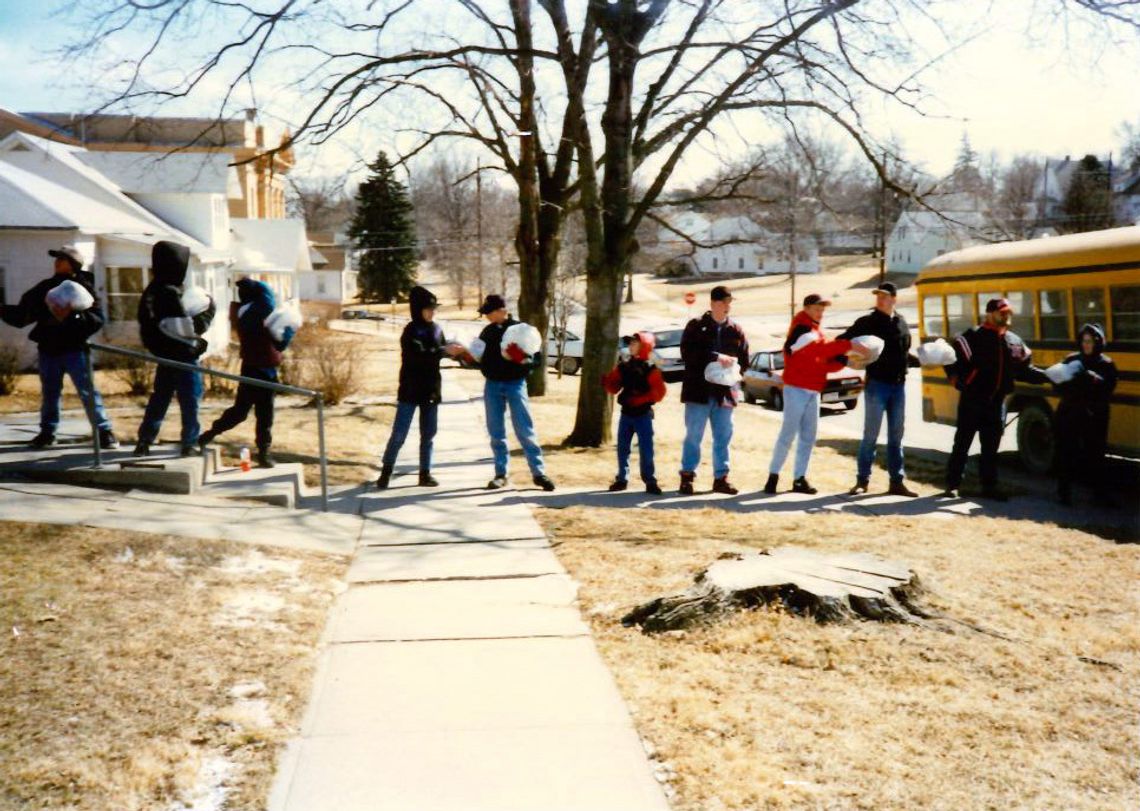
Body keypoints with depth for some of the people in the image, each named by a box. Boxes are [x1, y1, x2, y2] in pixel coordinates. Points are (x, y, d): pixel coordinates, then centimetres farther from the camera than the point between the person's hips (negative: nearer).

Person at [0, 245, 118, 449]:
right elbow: (22, 313, 14)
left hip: (74, 350, -5)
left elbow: (97, 318, -14)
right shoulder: (45, 287, 11)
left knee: (88, 392, -6)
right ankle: (47, 432, 24)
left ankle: (104, 431, -3)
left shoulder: (84, 287, -4)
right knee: (49, 393, 13)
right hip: (48, 350, 5)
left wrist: (72, 317, -25)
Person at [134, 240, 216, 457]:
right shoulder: (170, 293, -20)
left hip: (164, 356, 9)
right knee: (190, 400, 1)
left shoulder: (151, 292, 9)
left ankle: (144, 441, 17)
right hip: (182, 357, -9)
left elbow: (146, 325, 16)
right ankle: (190, 443, 5)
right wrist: (208, 312, -13)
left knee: (159, 398, 15)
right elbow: (184, 328, -22)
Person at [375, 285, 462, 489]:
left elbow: (439, 352, 14)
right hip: (411, 390, -6)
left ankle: (425, 474, 16)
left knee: (428, 434, 9)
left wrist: (454, 351, -5)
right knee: (399, 433, -4)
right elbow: (419, 356, -25)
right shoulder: (411, 331, -12)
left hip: (431, 389, 6)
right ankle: (385, 472, 7)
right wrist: (444, 351, -28)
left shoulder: (436, 329, 7)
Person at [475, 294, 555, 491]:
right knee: (496, 432, 7)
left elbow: (537, 358, -5)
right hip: (492, 385, 4)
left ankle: (539, 472, -2)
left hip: (515, 384, -4)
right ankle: (501, 474, 14)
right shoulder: (487, 332, 8)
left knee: (525, 430, -6)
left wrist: (525, 361, -25)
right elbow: (480, 358, 17)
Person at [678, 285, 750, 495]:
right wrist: (716, 357, -21)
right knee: (693, 436, 1)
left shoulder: (736, 331, 9)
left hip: (725, 392, 3)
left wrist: (733, 366, -10)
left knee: (723, 437, 8)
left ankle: (721, 478, 17)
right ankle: (687, 476, 10)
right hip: (698, 391, -3)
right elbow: (687, 353, -13)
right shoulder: (695, 327, 0)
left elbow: (744, 360, 10)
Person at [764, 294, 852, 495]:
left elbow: (826, 362, 14)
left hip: (813, 391, 9)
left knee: (808, 437, 6)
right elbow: (821, 347, -27)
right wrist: (848, 345, -32)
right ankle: (773, 475, 0)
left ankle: (800, 478, 10)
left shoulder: (816, 331, 18)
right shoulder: (801, 330, -9)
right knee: (788, 434, -8)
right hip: (797, 389, -9)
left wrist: (843, 360, -5)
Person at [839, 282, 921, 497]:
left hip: (898, 385, 4)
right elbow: (843, 341, -4)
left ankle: (897, 481, 15)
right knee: (871, 434, -1)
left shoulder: (901, 322, 9)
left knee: (896, 436, 9)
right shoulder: (867, 322, -4)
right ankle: (862, 480, 8)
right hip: (876, 384, -4)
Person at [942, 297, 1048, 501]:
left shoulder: (1014, 342, 11)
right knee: (962, 442, 2)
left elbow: (1024, 370, 16)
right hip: (972, 399, -5)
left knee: (991, 446, 12)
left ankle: (989, 486, 20)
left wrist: (1048, 376, 7)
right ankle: (952, 484, 11)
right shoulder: (974, 336, -7)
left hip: (996, 402, 5)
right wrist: (954, 374, -31)